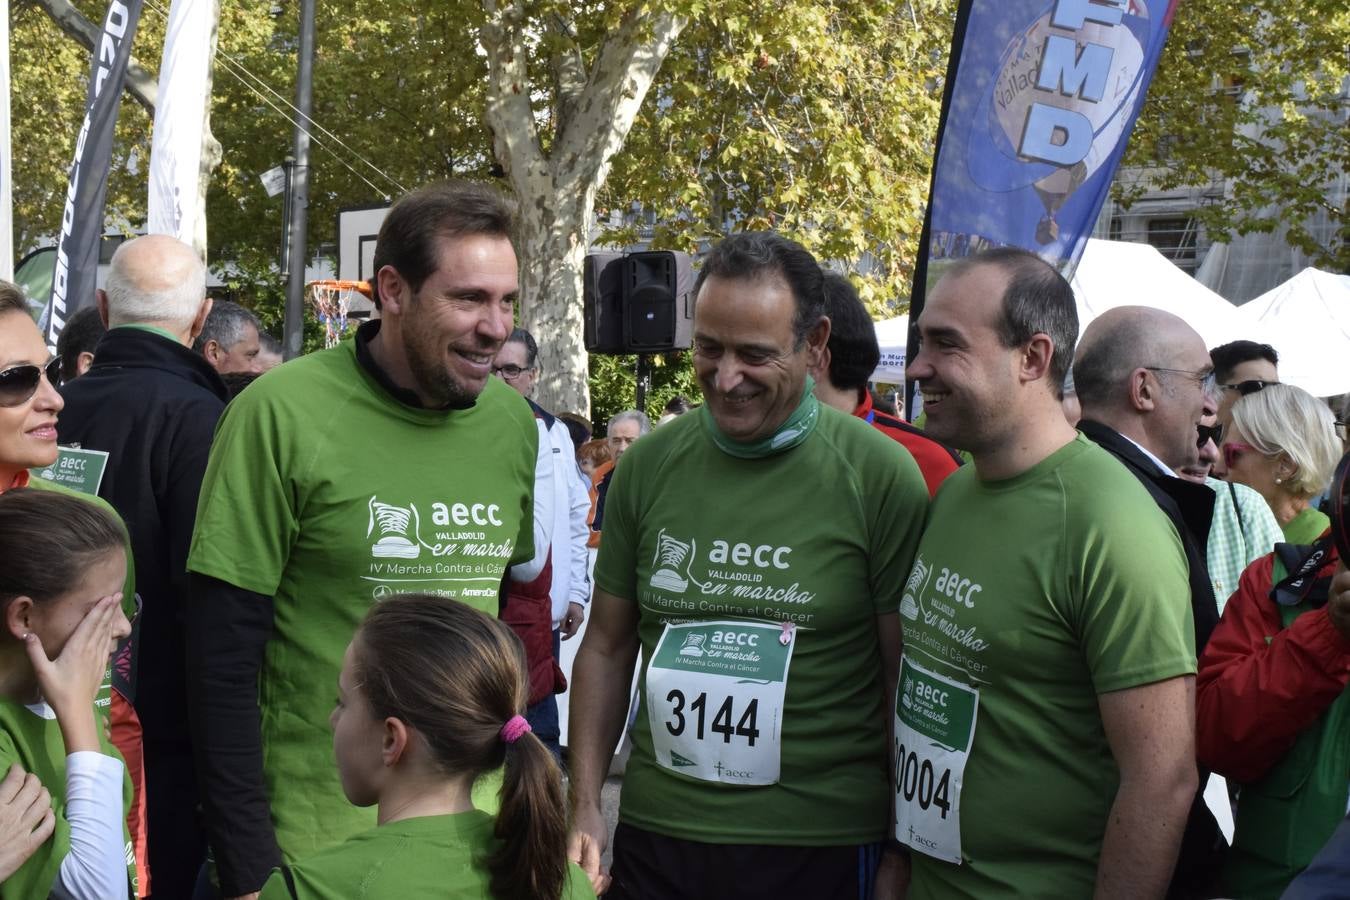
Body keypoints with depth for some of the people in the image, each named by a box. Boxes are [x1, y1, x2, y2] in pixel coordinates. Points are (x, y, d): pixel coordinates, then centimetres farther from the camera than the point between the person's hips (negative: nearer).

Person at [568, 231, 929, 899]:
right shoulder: (647, 466, 1)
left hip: (818, 845, -3)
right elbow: (607, 647, 9)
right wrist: (584, 810, 2)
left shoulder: (880, 477, -9)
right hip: (652, 835, 3)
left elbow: (909, 685, -5)